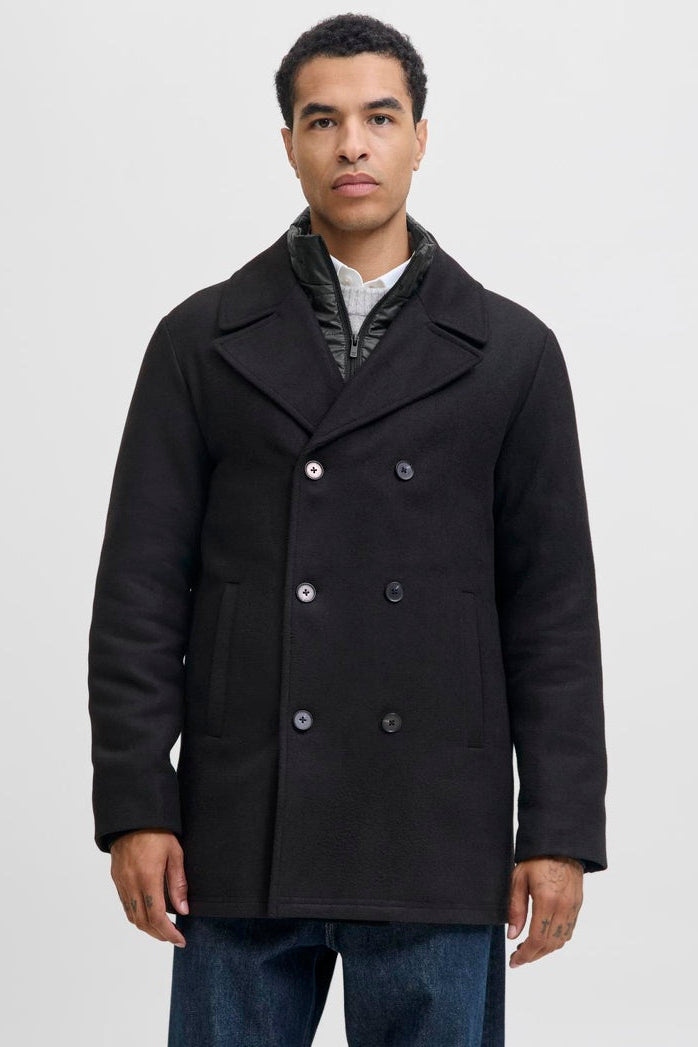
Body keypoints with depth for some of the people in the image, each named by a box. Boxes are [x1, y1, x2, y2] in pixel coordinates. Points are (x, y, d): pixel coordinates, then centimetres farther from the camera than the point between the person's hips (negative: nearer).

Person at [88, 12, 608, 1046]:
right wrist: (134, 805, -5)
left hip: (437, 844, 0)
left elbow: (554, 605, 4)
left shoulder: (510, 351, 5)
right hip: (243, 838, 0)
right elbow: (141, 588, 3)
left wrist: (560, 830, -1)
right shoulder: (201, 340, 6)